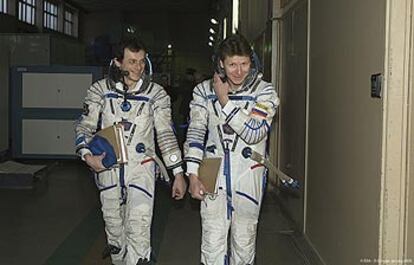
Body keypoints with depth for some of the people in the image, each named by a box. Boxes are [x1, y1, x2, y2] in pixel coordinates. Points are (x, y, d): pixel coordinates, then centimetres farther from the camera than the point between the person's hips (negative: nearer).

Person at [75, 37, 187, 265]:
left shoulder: (156, 94, -1)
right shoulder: (100, 90, 1)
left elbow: (166, 134, 1)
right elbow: (85, 126, 4)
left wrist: (178, 173, -2)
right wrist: (87, 155, -15)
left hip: (141, 168, -2)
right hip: (107, 167, 2)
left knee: (139, 230, -12)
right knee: (113, 226, 13)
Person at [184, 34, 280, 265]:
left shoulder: (264, 92, -4)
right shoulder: (204, 91, 3)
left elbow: (254, 132, -17)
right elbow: (195, 132, 0)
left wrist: (224, 101, -15)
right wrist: (193, 174, -8)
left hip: (248, 176, -1)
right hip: (213, 176, 1)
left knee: (244, 241, 10)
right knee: (213, 242, 1)